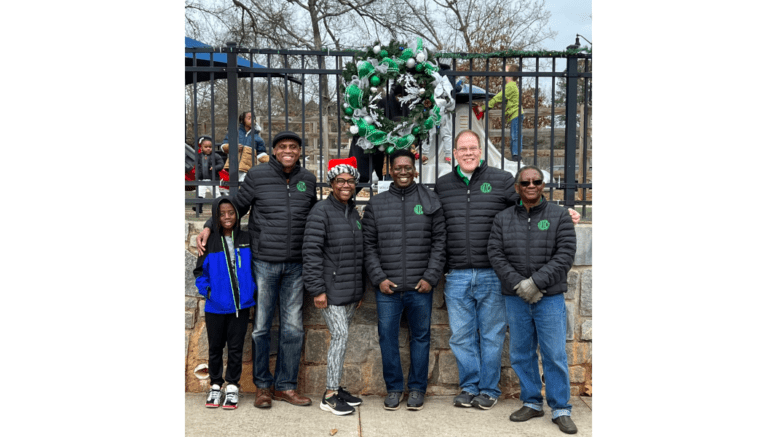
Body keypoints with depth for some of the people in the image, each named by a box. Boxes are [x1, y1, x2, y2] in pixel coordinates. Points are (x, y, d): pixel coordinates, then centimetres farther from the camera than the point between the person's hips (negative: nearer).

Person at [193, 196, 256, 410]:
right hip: (216, 307, 0)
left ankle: (232, 387, 20)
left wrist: (251, 288, 0)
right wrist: (207, 291, -7)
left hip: (240, 305, 0)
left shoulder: (246, 240, 1)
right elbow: (200, 271, 4)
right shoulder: (210, 242, -3)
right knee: (215, 347, 12)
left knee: (235, 348, 7)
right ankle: (215, 386, 26)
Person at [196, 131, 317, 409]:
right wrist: (209, 227, -8)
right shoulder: (257, 176, -2)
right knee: (260, 326, 5)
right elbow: (236, 207, 5)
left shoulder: (308, 180, 8)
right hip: (264, 263, -3)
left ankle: (285, 386, 20)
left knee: (293, 328, 7)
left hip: (295, 265, 3)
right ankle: (262, 386, 20)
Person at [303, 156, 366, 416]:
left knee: (341, 337, 12)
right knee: (340, 335, -11)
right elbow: (311, 252, -15)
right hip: (330, 289, -7)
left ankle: (336, 388, 22)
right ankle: (330, 395, -3)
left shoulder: (353, 213, 16)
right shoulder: (322, 211, -9)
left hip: (350, 290, 7)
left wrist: (360, 289, 20)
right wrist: (317, 289, -18)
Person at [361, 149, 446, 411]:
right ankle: (394, 388, 20)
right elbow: (369, 245, 6)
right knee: (388, 337, 5)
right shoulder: (376, 204, 8)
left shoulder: (430, 202, 5)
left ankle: (417, 388, 22)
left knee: (420, 336, 8)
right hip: (387, 288, 1)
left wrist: (430, 277, -6)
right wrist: (379, 278, -4)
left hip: (420, 287, 0)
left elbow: (440, 242, 3)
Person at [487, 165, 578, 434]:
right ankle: (532, 403, 24)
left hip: (550, 298, -2)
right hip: (515, 298, 3)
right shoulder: (503, 219, 8)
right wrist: (519, 284, -12)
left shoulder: (559, 216, 1)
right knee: (521, 354, 10)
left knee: (555, 355, -1)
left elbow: (565, 254, -7)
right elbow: (495, 254, 1)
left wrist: (536, 281, -16)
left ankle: (561, 410, 11)